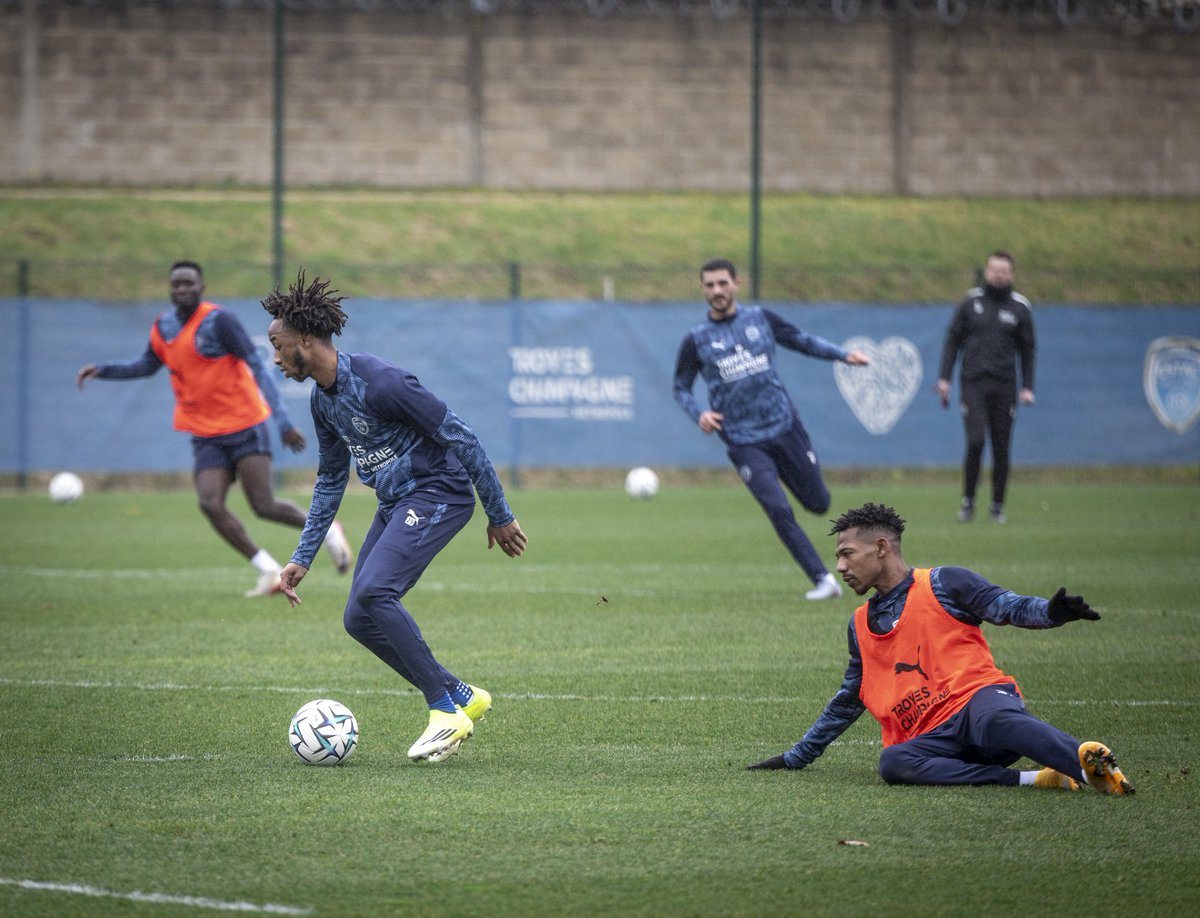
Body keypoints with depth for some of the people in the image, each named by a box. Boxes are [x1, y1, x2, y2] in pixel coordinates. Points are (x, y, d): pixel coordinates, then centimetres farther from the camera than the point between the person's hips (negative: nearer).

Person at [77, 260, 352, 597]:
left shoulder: (218, 321, -14)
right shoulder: (163, 328, 6)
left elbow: (257, 368, -16)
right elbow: (147, 365, 25)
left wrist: (283, 421, -23)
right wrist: (102, 370, 10)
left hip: (244, 428, -5)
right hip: (206, 438, 5)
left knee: (264, 506, -10)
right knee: (210, 504, -15)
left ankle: (326, 531, 19)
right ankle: (269, 572, -4)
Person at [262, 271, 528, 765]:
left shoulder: (379, 382, -22)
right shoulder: (323, 399, 7)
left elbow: (462, 439, -19)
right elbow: (331, 479, 21)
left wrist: (499, 516, -13)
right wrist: (302, 558, 18)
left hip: (440, 492, -9)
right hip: (397, 503, 9)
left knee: (372, 591, -25)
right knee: (359, 619, 1)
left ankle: (446, 708, -14)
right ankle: (462, 697, 13)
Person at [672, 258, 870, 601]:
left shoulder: (760, 319, 5)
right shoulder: (696, 340, 0)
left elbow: (803, 341, 14)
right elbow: (681, 388, 9)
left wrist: (844, 355, 1)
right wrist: (699, 414, -11)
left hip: (785, 427, 2)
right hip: (744, 442, -2)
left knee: (817, 503, 6)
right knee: (779, 511, -15)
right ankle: (823, 580, -8)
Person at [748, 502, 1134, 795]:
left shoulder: (943, 585, 9)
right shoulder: (861, 624, 28)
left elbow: (1011, 608, -2)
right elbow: (847, 702, 37)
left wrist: (1050, 612, -25)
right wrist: (796, 757, 40)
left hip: (977, 697, -4)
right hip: (931, 738, 4)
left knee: (996, 719, -41)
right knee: (893, 763, -33)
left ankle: (1088, 760, -59)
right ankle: (1029, 779, -37)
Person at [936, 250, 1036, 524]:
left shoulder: (1020, 307, 6)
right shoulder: (971, 302, 5)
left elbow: (1028, 349, 10)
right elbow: (953, 340, 8)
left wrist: (1027, 386, 2)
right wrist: (944, 378, 1)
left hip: (1004, 386, 1)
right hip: (973, 383, -1)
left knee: (1001, 447, 2)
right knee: (975, 441, -13)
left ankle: (998, 506, 11)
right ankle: (968, 501, 0)